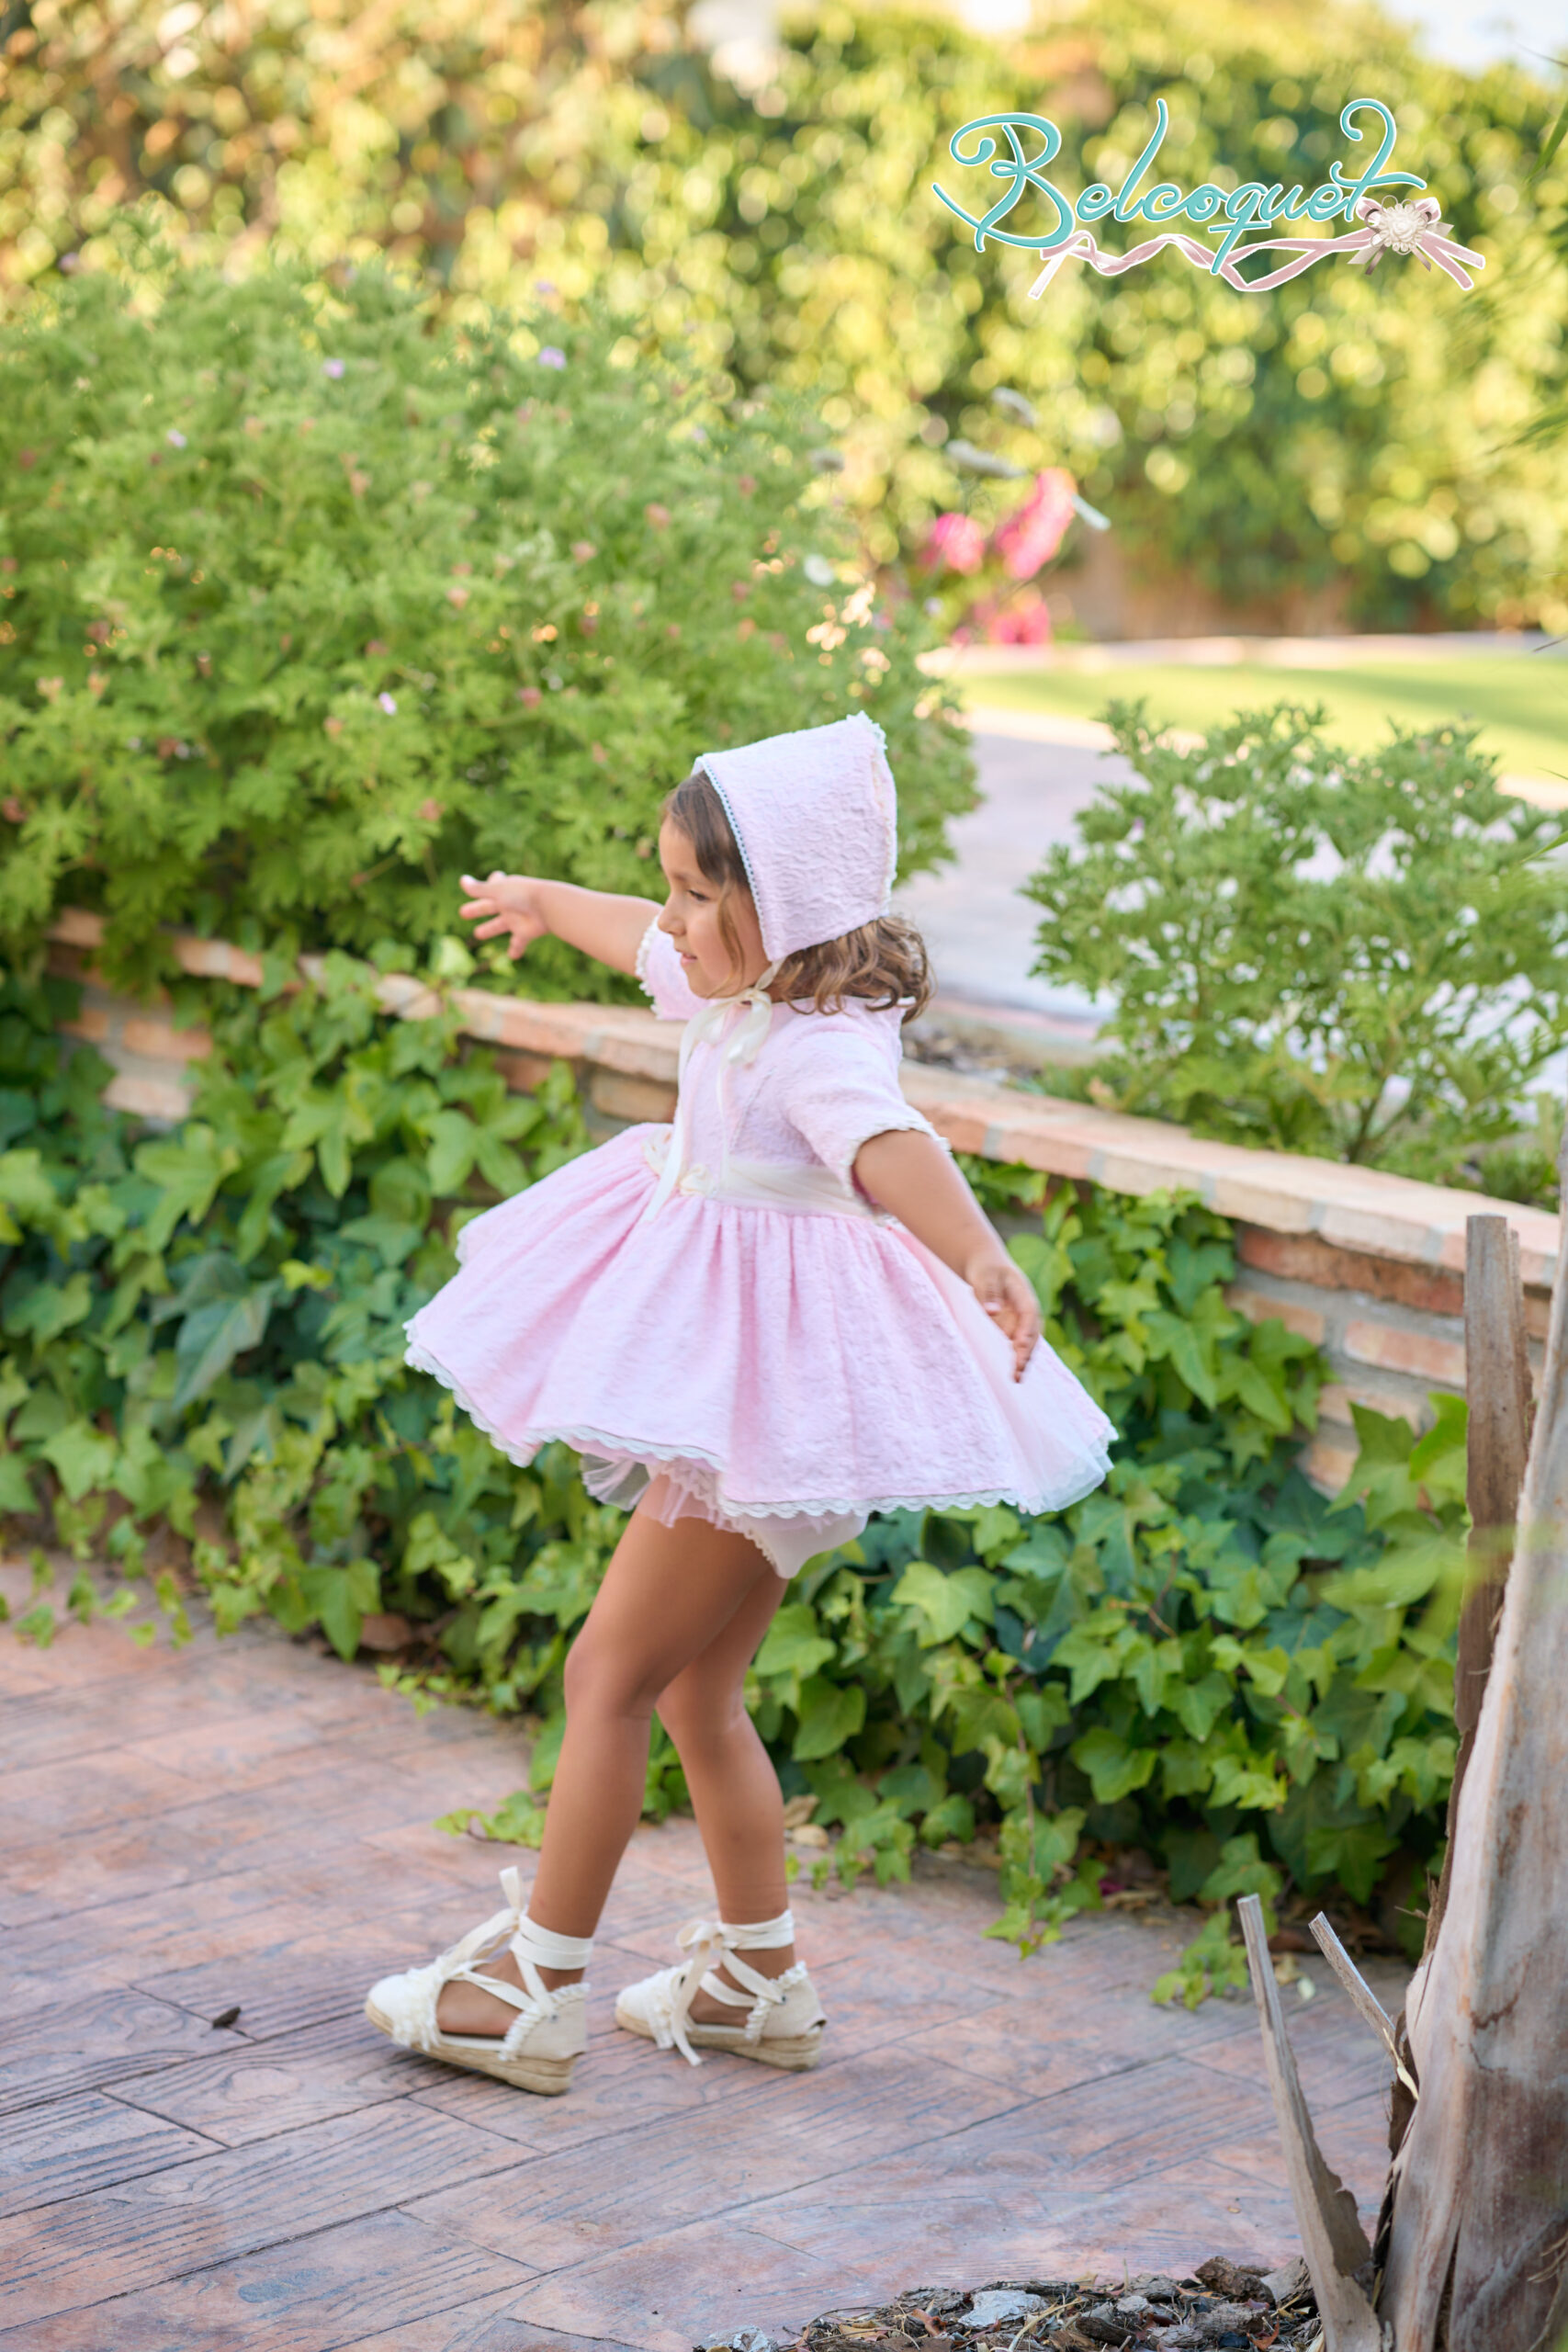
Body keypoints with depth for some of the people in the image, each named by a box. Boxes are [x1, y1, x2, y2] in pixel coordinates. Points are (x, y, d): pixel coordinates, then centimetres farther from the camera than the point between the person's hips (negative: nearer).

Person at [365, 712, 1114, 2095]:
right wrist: (541, 902, 48)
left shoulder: (824, 1047, -24)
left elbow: (894, 1151, -45)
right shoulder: (739, 988, 5)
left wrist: (981, 1259, -65)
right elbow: (641, 943, 28)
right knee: (698, 1695, 16)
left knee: (611, 1671, -4)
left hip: (771, 1402, -10)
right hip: (721, 1394, 10)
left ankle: (534, 1991, 6)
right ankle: (759, 1983, 28)